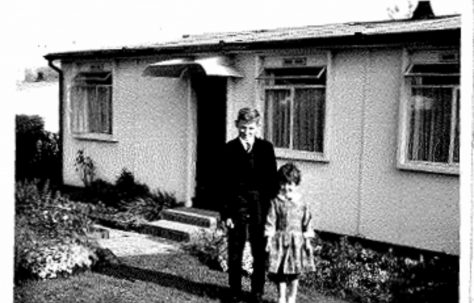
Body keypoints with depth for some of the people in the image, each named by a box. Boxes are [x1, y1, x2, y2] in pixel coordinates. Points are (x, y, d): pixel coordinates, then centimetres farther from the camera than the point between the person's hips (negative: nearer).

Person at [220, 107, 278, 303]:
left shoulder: (266, 148, 2)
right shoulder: (229, 149, -1)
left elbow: (272, 180, 4)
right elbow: (225, 182, -2)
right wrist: (225, 212, -6)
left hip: (260, 207, 1)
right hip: (237, 206, 0)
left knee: (260, 253, 7)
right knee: (235, 252, 8)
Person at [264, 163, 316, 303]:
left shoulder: (301, 203, 3)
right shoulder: (276, 202, -3)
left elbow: (307, 223, 7)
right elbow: (271, 222, -4)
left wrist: (307, 240, 4)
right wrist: (269, 239, -8)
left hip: (297, 240, 2)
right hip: (280, 240, -2)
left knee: (295, 271, 7)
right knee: (280, 272, 2)